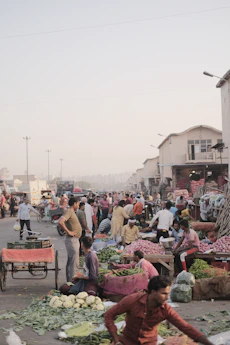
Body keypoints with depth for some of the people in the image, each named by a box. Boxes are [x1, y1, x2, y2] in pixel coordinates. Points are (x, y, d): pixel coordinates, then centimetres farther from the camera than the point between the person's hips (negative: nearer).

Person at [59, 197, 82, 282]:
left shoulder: (72, 212, 13)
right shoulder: (69, 212, -17)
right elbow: (60, 222, -33)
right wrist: (68, 232, -25)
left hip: (74, 240, 10)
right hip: (72, 240, -10)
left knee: (70, 262, 17)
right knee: (74, 263, -6)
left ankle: (69, 281, 25)